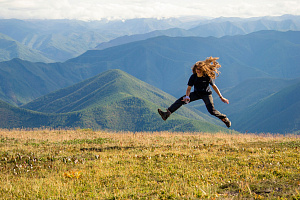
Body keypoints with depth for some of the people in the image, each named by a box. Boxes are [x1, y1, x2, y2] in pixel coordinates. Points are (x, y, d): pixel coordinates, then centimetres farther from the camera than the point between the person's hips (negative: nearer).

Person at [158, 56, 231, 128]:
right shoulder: (193, 77, -16)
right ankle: (167, 114, -22)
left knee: (212, 111, -20)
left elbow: (214, 86, -9)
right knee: (182, 100, -15)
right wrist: (187, 96, -36)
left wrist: (221, 97, -4)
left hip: (206, 94, -3)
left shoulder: (207, 77, -21)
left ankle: (224, 118, 10)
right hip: (197, 93, 3)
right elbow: (189, 88, -14)